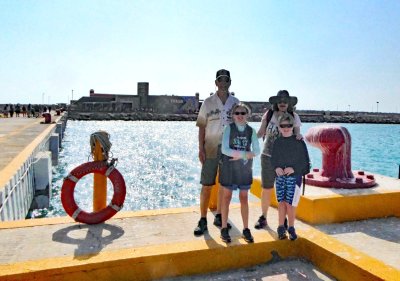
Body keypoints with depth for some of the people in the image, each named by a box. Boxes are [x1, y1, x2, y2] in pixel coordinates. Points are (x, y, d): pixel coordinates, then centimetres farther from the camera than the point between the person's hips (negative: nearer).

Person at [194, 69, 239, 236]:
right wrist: (201, 149, -7)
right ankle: (203, 221, 8)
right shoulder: (208, 102, 1)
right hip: (211, 149, -2)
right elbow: (202, 127, 0)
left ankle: (219, 217, 26)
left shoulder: (235, 103, 7)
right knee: (206, 185, -1)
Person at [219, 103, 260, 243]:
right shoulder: (229, 128, -5)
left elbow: (256, 151, -4)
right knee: (226, 197, 7)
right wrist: (245, 154, -15)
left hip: (245, 168, 2)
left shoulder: (251, 131, 1)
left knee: (244, 199, 10)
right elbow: (224, 149, -14)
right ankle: (224, 229, 19)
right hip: (229, 167, -2)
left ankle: (246, 229, 21)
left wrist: (239, 155, -15)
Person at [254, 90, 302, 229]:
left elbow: (297, 134, 2)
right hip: (268, 156, 0)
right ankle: (263, 218, 23)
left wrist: (299, 136, -21)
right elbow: (260, 133, 3)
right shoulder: (268, 114, -1)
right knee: (266, 188, 7)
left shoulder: (294, 116, 0)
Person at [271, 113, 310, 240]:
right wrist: (276, 168, -9)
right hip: (280, 176, 3)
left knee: (290, 203, 1)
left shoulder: (299, 142, -7)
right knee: (281, 202, 6)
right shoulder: (277, 142, 3)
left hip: (294, 176, -3)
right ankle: (281, 227, 22)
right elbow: (273, 158, 10)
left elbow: (305, 160, -4)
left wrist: (293, 168, -17)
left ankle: (291, 228, 22)